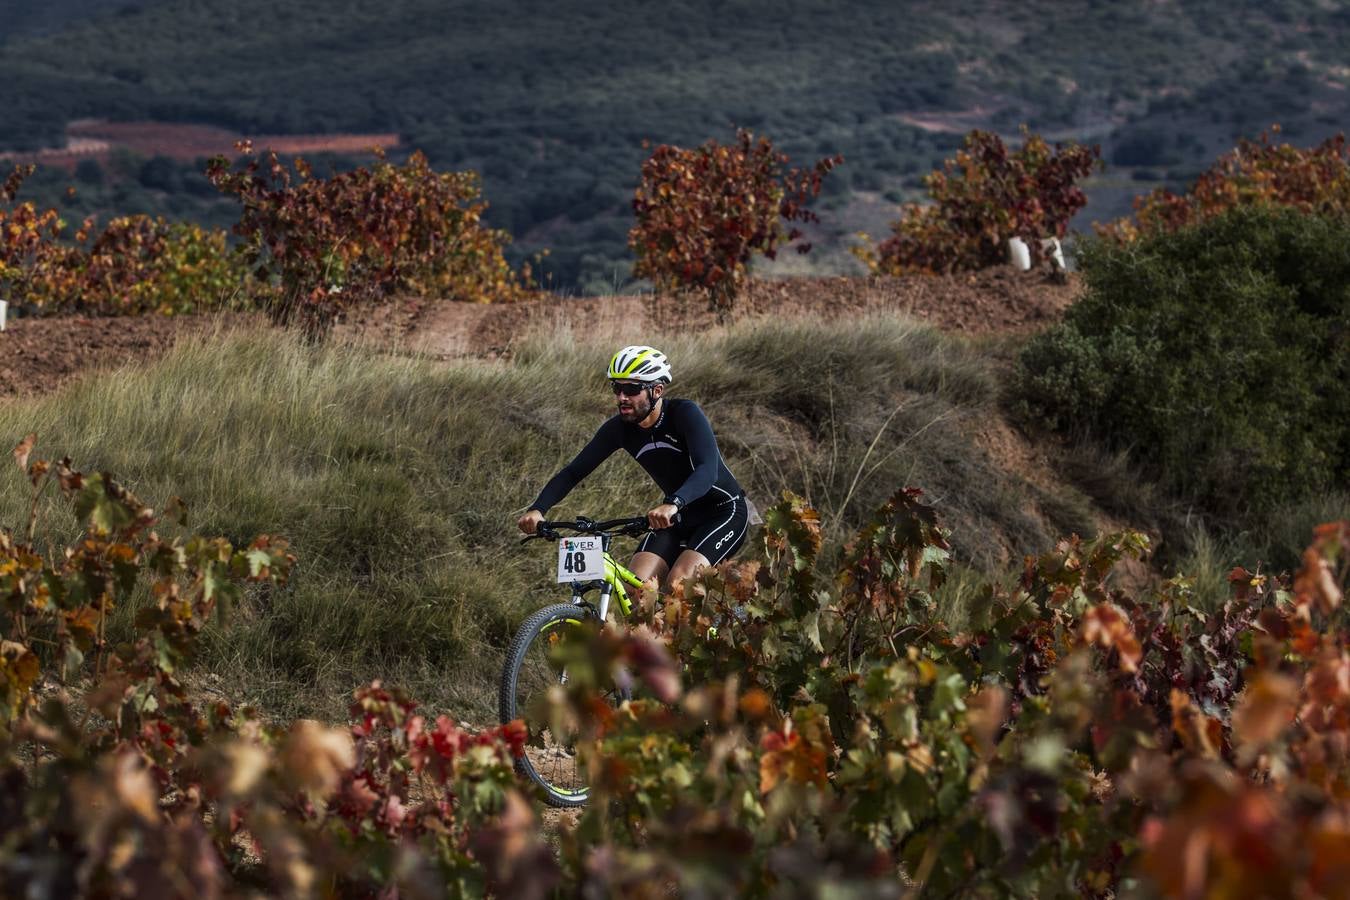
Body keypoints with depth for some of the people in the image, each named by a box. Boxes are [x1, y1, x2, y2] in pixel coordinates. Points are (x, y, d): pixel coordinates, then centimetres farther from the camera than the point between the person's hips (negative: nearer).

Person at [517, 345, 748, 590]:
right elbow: (574, 471, -8)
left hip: (723, 512, -5)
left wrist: (672, 504, -57)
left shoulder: (684, 413, -24)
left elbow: (707, 470, -39)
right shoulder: (619, 428, -9)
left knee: (678, 582, -27)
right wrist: (537, 509, -26)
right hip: (679, 517, 5)